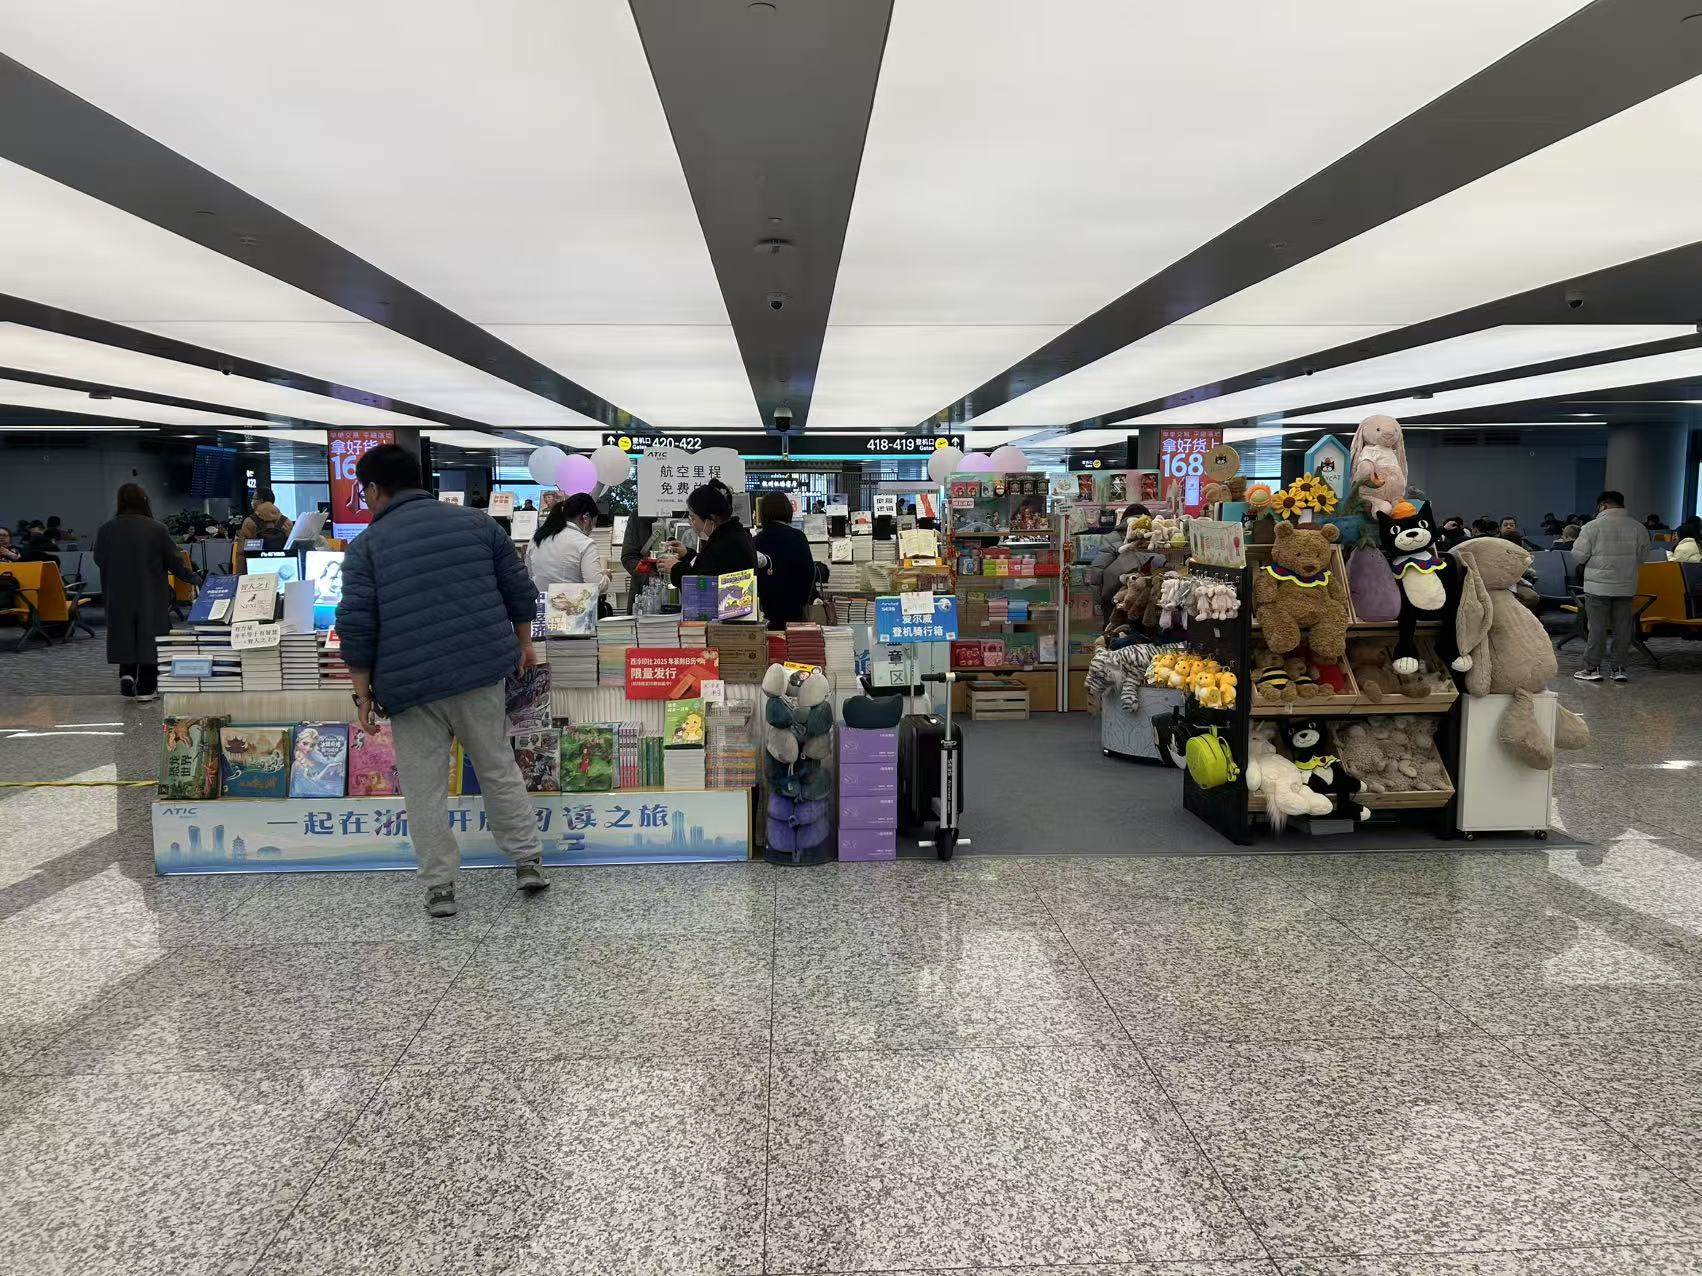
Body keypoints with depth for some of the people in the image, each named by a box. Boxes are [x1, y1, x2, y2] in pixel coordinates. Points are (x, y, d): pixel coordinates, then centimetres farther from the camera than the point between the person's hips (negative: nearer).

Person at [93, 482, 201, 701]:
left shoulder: (106, 529, -4)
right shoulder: (156, 529, -12)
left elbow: (98, 560, 8)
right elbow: (175, 562, -7)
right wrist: (195, 578, 9)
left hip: (118, 597, 2)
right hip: (152, 597, -2)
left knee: (125, 634, 19)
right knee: (148, 637, 5)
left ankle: (127, 673, 1)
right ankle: (145, 689, 8)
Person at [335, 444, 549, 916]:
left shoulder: (367, 544, -1)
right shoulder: (475, 521, 7)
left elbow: (356, 627, -6)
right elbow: (518, 589, 8)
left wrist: (363, 692, 0)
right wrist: (523, 642, 20)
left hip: (410, 683, -2)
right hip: (480, 671, 3)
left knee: (425, 789, 7)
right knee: (499, 769, 15)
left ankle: (439, 887, 10)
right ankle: (528, 861, 18)